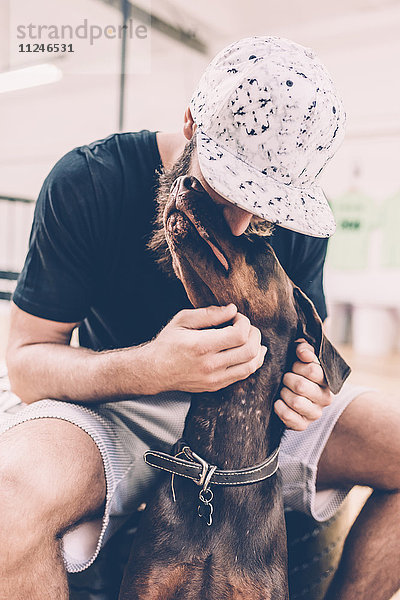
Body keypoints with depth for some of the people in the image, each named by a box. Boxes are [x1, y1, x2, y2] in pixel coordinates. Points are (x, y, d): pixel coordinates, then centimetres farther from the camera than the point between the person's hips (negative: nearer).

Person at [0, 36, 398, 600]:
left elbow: (306, 343, 5)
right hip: (113, 409, -3)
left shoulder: (298, 219, -6)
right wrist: (153, 367, -36)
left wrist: (307, 384, -22)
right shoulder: (87, 182, -17)